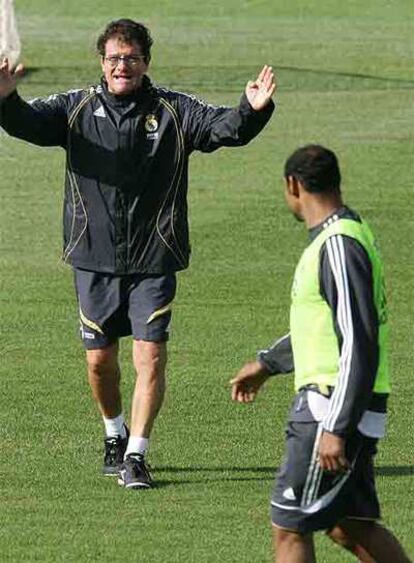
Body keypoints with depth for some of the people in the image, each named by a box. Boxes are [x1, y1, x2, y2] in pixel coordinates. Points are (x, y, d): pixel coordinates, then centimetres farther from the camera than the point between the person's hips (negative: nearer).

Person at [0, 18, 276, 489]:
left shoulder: (174, 111, 1)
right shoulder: (77, 109, 2)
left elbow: (224, 128, -9)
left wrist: (252, 111, -32)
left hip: (153, 259, -1)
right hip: (94, 257, 1)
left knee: (150, 356, -9)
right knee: (99, 359, 10)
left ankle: (136, 455, -2)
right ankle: (115, 436, 35)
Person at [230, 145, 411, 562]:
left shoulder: (339, 246, -18)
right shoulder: (339, 237, 13)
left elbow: (360, 348, -24)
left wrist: (336, 429, -25)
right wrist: (267, 363, 38)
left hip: (334, 411, -10)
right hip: (326, 406, 10)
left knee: (288, 527, -5)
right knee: (349, 525, 14)